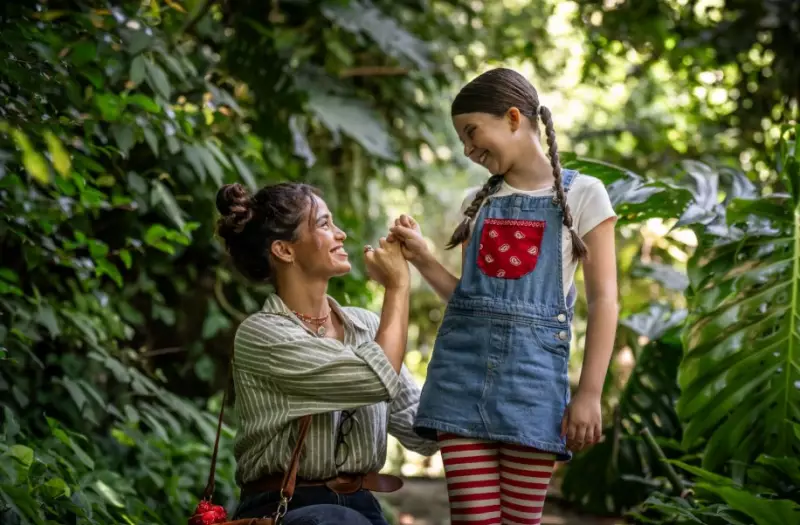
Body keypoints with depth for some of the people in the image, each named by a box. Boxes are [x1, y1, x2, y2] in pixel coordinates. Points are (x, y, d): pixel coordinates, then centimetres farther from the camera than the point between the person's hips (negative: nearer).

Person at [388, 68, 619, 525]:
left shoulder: (582, 194, 2)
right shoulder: (478, 203, 16)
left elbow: (604, 299, -1)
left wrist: (590, 393, -8)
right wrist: (422, 258, 1)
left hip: (532, 370, -3)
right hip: (462, 366, 3)